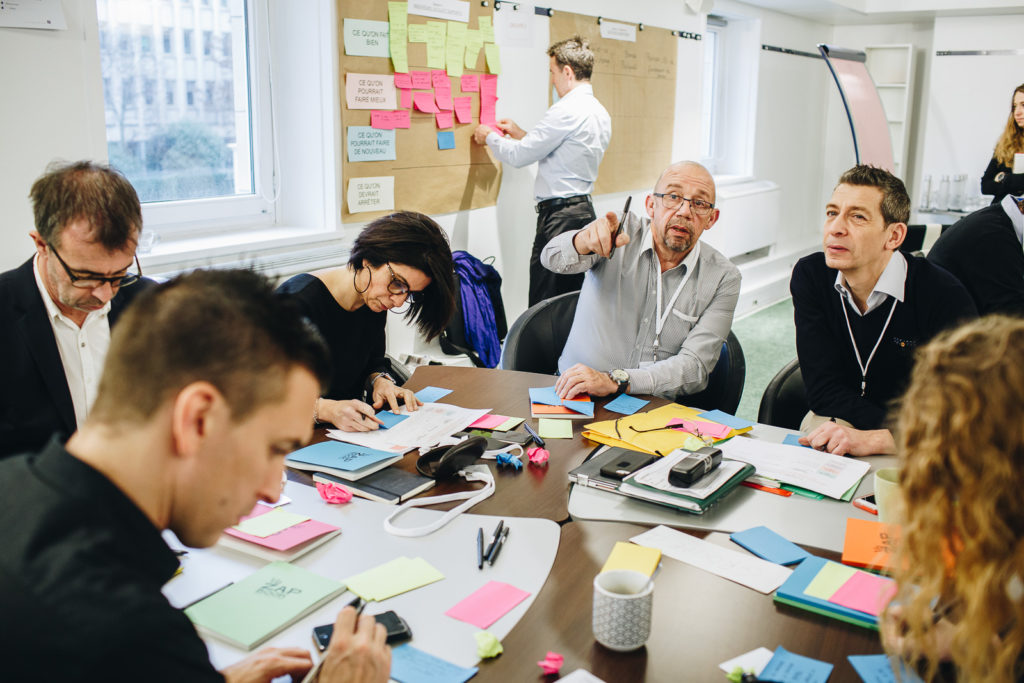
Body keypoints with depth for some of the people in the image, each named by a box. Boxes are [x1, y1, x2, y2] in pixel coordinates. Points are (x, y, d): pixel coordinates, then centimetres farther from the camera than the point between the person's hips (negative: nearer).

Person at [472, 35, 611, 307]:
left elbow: (519, 156, -12)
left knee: (544, 304, -7)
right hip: (585, 210, 10)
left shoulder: (566, 110, -15)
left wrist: (489, 136, 7)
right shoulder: (601, 113, 14)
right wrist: (521, 134, 25)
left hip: (559, 215, -10)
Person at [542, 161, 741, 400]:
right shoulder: (621, 230, -2)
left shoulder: (723, 278, -2)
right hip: (576, 396, -3)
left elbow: (695, 366, -11)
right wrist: (585, 241, -43)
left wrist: (615, 381, -25)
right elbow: (554, 258, -19)